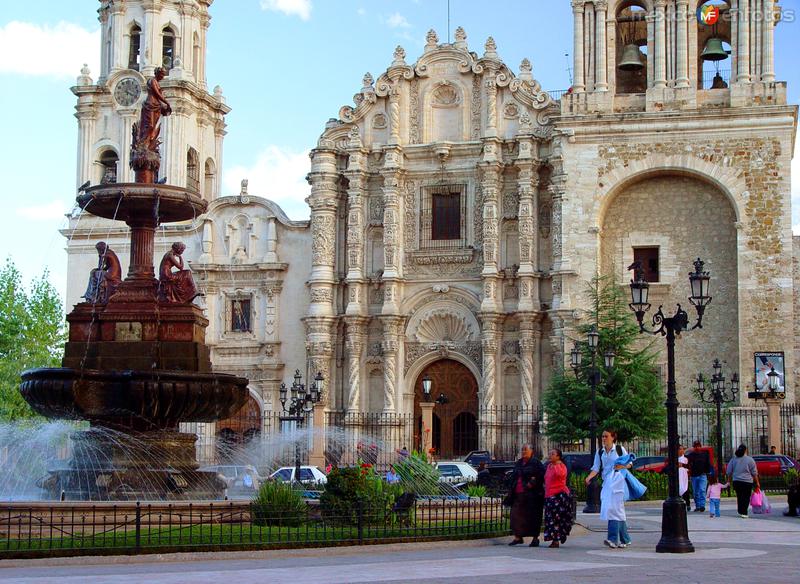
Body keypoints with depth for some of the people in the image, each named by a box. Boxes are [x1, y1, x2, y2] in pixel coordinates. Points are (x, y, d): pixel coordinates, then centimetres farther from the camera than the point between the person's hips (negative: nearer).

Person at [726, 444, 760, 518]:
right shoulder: (750, 459, -5)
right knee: (746, 497, 1)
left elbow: (729, 471, 8)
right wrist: (757, 483, 7)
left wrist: (729, 480, 17)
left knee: (739, 497, 16)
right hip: (747, 481, -3)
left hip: (736, 481, 3)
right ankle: (743, 513, -6)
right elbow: (754, 473, -1)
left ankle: (740, 511, 19)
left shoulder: (733, 459, 4)